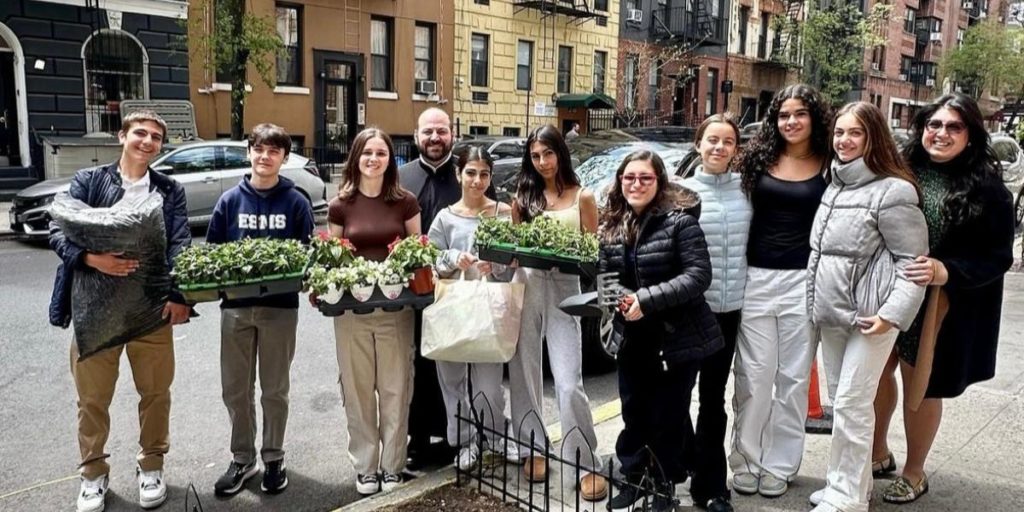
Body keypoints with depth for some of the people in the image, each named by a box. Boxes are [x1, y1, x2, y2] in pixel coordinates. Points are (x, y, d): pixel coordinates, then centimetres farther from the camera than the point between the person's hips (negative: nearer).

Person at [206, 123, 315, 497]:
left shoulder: (296, 202, 0)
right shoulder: (230, 200, 5)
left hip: (280, 306, -2)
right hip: (235, 306, 2)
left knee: (275, 389, 10)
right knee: (236, 389, 10)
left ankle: (273, 458, 25)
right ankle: (242, 459, 26)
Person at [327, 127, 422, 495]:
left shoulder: (405, 202, 0)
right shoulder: (341, 205, 1)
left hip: (396, 306, 0)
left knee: (395, 388, 6)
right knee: (358, 389, 8)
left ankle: (392, 466, 20)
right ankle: (365, 467, 22)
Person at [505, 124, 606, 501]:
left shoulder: (582, 197, 3)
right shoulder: (522, 197, 10)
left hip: (563, 289, -3)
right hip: (525, 287, 3)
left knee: (568, 382, -8)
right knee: (524, 375, 7)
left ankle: (588, 465, 1)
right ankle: (532, 450, 21)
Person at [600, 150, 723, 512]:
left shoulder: (679, 221, -13)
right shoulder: (610, 228, 5)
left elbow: (699, 275, -19)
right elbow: (604, 278, 11)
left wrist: (648, 299, -25)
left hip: (677, 338, -5)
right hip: (633, 340, 5)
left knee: (667, 417, 7)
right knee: (634, 414, 14)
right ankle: (634, 477, 33)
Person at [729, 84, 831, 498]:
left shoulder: (829, 166, 2)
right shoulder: (759, 158, 5)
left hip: (803, 281, -1)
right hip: (756, 278, 1)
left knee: (793, 378, 8)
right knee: (754, 375, 5)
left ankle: (779, 465, 21)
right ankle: (747, 460, 19)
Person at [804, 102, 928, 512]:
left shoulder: (893, 191, -13)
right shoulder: (835, 183, 11)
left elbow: (913, 260, -14)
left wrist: (893, 313, -20)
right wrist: (816, 300, 18)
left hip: (869, 315, -8)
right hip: (831, 311, 8)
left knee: (852, 405, -4)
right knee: (840, 402, 15)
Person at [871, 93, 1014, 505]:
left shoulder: (987, 188, -9)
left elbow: (999, 258, -8)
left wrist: (947, 271, -25)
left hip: (941, 308, -3)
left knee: (920, 387, 9)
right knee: (876, 374, 14)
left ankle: (914, 473, 32)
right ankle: (878, 454, 39)